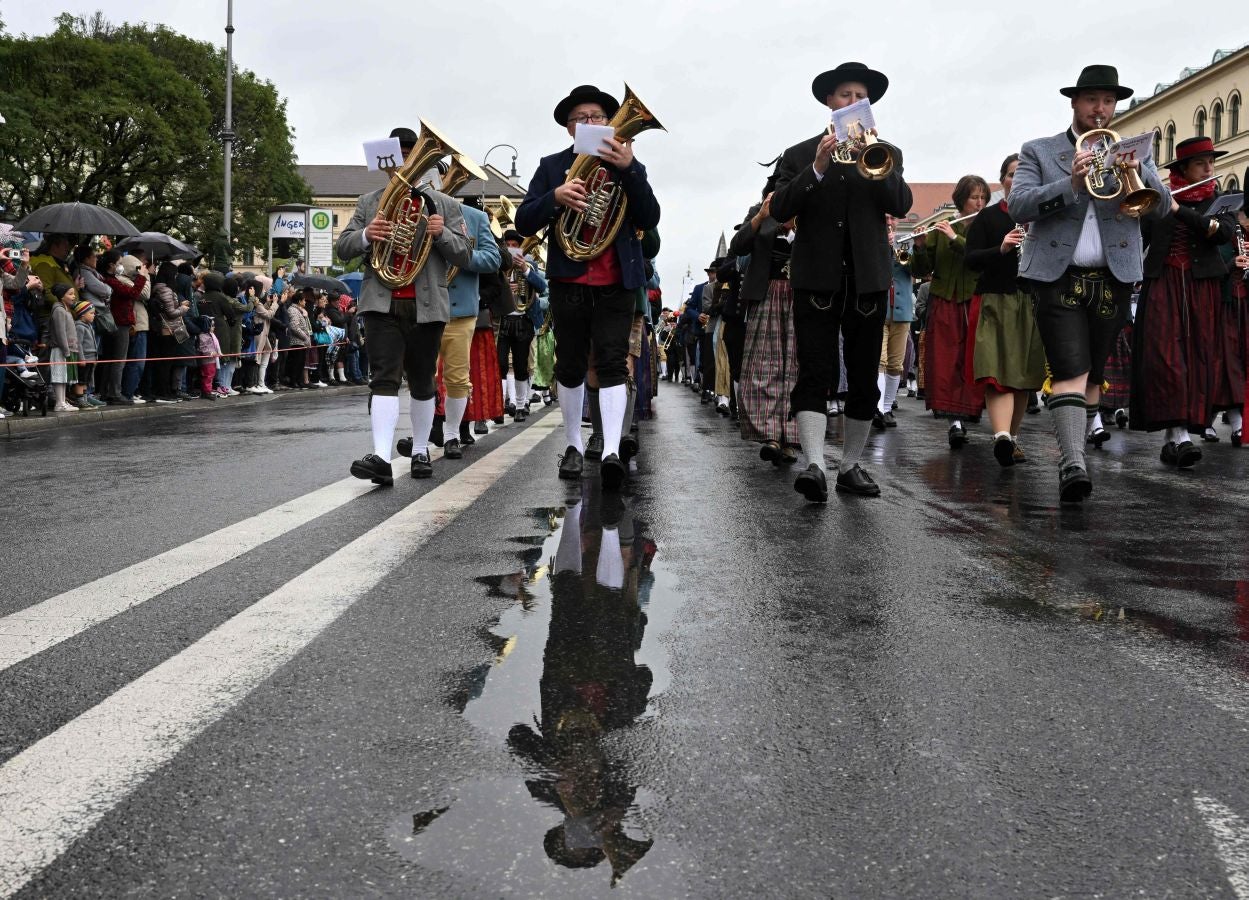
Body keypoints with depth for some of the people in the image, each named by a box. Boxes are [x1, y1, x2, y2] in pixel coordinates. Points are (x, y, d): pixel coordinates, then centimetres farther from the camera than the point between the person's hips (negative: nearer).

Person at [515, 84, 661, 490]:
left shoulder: (629, 166, 7)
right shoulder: (552, 167, 7)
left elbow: (649, 219, -7)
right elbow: (524, 223, -1)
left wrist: (628, 169, -21)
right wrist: (555, 197, -20)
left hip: (616, 284, -1)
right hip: (569, 282, 1)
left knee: (612, 364, -10)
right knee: (570, 367, 9)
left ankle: (611, 451, -18)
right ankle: (574, 445, 22)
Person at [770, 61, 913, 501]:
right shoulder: (800, 155, 9)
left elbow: (901, 204, -4)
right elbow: (779, 209, -6)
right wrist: (817, 168, -17)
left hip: (868, 281, 3)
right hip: (817, 280, -2)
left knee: (864, 379, 6)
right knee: (815, 375, -14)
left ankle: (850, 465, 15)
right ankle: (814, 464, -23)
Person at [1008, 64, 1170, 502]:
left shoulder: (1131, 153, 15)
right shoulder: (1038, 151, 8)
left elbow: (1162, 206, 3)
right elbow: (1017, 206, -6)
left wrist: (1138, 170, -16)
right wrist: (1070, 183, -20)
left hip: (1113, 279, 3)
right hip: (1058, 277, -3)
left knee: (1093, 375, 9)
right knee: (1071, 372, -16)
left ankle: (1072, 451, 22)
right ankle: (1073, 463, -24)